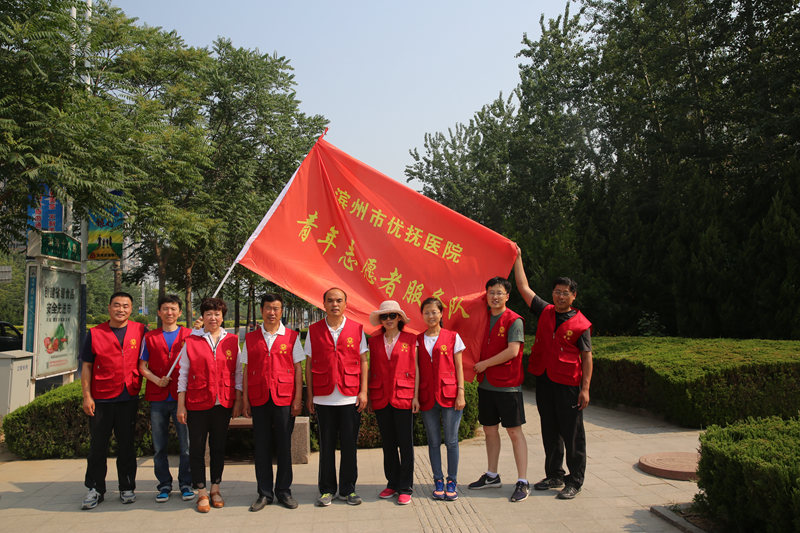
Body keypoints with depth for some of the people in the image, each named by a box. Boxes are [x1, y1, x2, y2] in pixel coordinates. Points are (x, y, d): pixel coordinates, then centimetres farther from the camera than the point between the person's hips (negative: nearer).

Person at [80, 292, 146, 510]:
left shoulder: (140, 331, 4)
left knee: (126, 445, 9)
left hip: (129, 398, 1)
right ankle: (95, 489, 19)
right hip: (101, 399, 0)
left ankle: (127, 488, 20)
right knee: (98, 445, 6)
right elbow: (86, 367, 3)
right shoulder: (95, 333, 3)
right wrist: (86, 396, -3)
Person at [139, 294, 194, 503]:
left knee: (187, 444, 0)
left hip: (182, 398, -2)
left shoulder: (189, 335, 6)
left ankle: (185, 484, 14)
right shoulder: (149, 337, 10)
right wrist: (156, 380, -7)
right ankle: (164, 484, 20)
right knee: (159, 446, 8)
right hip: (157, 399, 2)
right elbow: (142, 366, 8)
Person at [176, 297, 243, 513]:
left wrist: (238, 400, 2)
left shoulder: (232, 341, 6)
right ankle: (201, 493, 15)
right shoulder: (191, 341, 2)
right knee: (197, 447, 3)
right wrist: (181, 405, -1)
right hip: (197, 404, -1)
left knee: (219, 446, 10)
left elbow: (238, 372, 8)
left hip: (223, 404, 1)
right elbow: (183, 374, 2)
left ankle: (215, 489, 23)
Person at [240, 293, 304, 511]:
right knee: (261, 446, 6)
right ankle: (264, 493, 18)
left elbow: (298, 369, 3)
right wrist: (245, 399, 4)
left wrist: (298, 398, -3)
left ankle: (284, 491, 18)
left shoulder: (291, 336, 4)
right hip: (258, 399, 2)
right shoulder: (251, 338, 8)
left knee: (284, 446, 4)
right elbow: (246, 370, 9)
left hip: (284, 399, -1)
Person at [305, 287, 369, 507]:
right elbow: (309, 363, 7)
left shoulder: (357, 329, 5)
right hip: (324, 398, 0)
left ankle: (348, 490, 19)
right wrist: (309, 395, 3)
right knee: (326, 445, 8)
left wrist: (363, 391, -2)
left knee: (349, 445, 5)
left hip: (350, 397, 0)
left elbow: (363, 362, 5)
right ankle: (327, 490, 21)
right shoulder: (314, 330, 5)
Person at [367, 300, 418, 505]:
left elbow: (415, 369, 1)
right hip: (380, 398, 3)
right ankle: (392, 484, 24)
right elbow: (371, 369, 10)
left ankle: (405, 488, 11)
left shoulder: (410, 339, 1)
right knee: (388, 443, 11)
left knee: (405, 443, 1)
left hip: (403, 397, -3)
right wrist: (368, 397, 6)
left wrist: (415, 396, -4)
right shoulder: (374, 341, 8)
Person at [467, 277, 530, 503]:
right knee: (489, 429, 14)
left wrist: (485, 364, -11)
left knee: (514, 431, -1)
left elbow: (513, 351, -18)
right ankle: (492, 476, 27)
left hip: (507, 385, -6)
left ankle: (522, 482, 6)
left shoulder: (514, 320, -9)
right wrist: (477, 371, 9)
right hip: (485, 384, 7)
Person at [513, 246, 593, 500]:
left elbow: (587, 356, -5)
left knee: (572, 433, 2)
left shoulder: (580, 324, -4)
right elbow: (524, 287, 10)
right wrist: (517, 258, 11)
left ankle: (575, 481, 14)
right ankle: (554, 475, 27)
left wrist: (585, 388, -11)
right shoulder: (545, 312, 7)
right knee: (550, 431, 14)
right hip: (543, 380, 5)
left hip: (568, 383, -5)